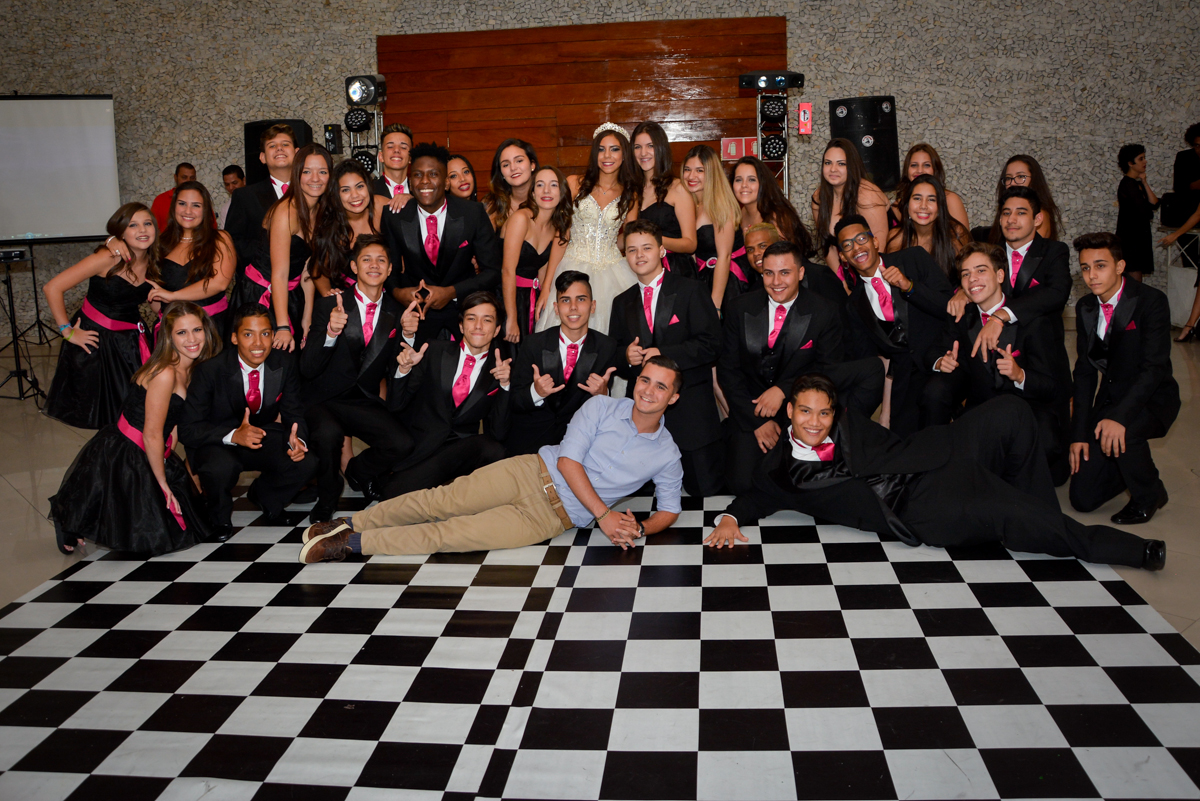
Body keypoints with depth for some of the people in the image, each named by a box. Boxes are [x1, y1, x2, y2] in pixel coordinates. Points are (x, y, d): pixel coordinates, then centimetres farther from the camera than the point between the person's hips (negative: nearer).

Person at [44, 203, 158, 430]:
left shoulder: (152, 262, -1)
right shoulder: (108, 259, -20)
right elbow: (52, 288, -20)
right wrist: (68, 332, -16)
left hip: (130, 340, 5)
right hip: (95, 337, -5)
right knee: (99, 410, 5)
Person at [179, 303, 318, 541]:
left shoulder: (285, 365, -11)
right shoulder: (210, 370, -22)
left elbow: (293, 414, -2)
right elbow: (187, 429, -22)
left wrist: (297, 440, -28)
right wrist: (233, 435, -41)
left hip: (261, 434, 4)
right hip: (217, 440, -4)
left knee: (306, 464, -22)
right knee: (222, 467, -38)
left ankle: (262, 495, 14)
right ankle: (220, 518, -1)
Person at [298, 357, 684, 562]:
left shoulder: (666, 454, 3)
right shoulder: (602, 407, -1)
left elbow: (669, 510, 11)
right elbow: (568, 460, -9)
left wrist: (638, 528, -11)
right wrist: (603, 514, -17)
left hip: (554, 516, -1)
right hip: (531, 472, 1)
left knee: (449, 535, -14)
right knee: (442, 501, -13)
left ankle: (352, 544, -8)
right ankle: (350, 524, 2)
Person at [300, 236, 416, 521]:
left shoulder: (397, 313, 5)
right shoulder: (328, 306, -4)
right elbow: (307, 369, -12)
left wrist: (408, 334, -16)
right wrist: (331, 332, -30)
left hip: (365, 403, 3)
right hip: (322, 400, -3)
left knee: (402, 443, -23)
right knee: (329, 433, -36)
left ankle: (358, 471, 14)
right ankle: (327, 498, -4)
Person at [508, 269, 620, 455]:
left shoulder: (608, 348, 1)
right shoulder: (532, 344, -1)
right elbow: (514, 403, 0)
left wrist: (602, 394, -20)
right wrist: (536, 392, -22)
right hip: (529, 440, -1)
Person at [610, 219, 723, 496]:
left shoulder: (691, 291, 0)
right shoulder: (622, 303, 15)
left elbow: (710, 343, -9)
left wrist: (664, 354, -18)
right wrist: (626, 356, -8)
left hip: (690, 407, -4)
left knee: (704, 485, -4)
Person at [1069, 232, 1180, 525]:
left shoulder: (1151, 301, -16)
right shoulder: (1085, 307, 2)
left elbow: (1154, 368, -23)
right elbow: (1085, 372, 3)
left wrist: (1119, 416, -37)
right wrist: (1079, 433, -4)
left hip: (1151, 399, -5)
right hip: (1110, 398, 5)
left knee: (1121, 431, -40)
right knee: (1082, 498, -3)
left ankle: (1149, 493, -9)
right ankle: (1134, 463, 29)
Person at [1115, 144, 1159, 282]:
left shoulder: (1137, 183, 16)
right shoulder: (1128, 184, -13)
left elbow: (1154, 203, 4)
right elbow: (1146, 213, -18)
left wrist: (1144, 183, -1)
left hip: (1140, 236, 9)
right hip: (1130, 236, -9)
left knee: (1134, 280, 9)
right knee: (1135, 278, -10)